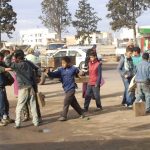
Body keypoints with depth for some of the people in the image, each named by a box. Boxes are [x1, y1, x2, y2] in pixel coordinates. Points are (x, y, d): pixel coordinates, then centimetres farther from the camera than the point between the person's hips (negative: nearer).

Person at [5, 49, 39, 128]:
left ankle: (17, 123, 2)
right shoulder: (28, 64, 10)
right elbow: (33, 75, 13)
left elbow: (8, 62, -18)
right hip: (31, 87, 6)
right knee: (33, 106, 10)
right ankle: (36, 122, 14)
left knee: (19, 107, 3)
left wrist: (12, 54, -5)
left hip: (23, 88, -6)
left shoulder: (19, 65, -12)